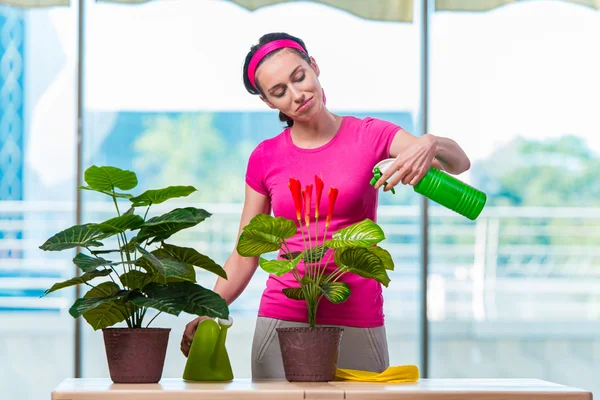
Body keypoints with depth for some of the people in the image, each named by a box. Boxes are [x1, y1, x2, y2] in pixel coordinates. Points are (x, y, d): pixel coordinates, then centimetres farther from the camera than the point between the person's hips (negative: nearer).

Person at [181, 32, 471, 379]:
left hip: (358, 325, -1)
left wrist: (431, 143, -30)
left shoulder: (369, 136, 0)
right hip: (283, 321, 1)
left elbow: (460, 162, -9)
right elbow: (245, 256, 6)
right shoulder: (266, 159, 4)